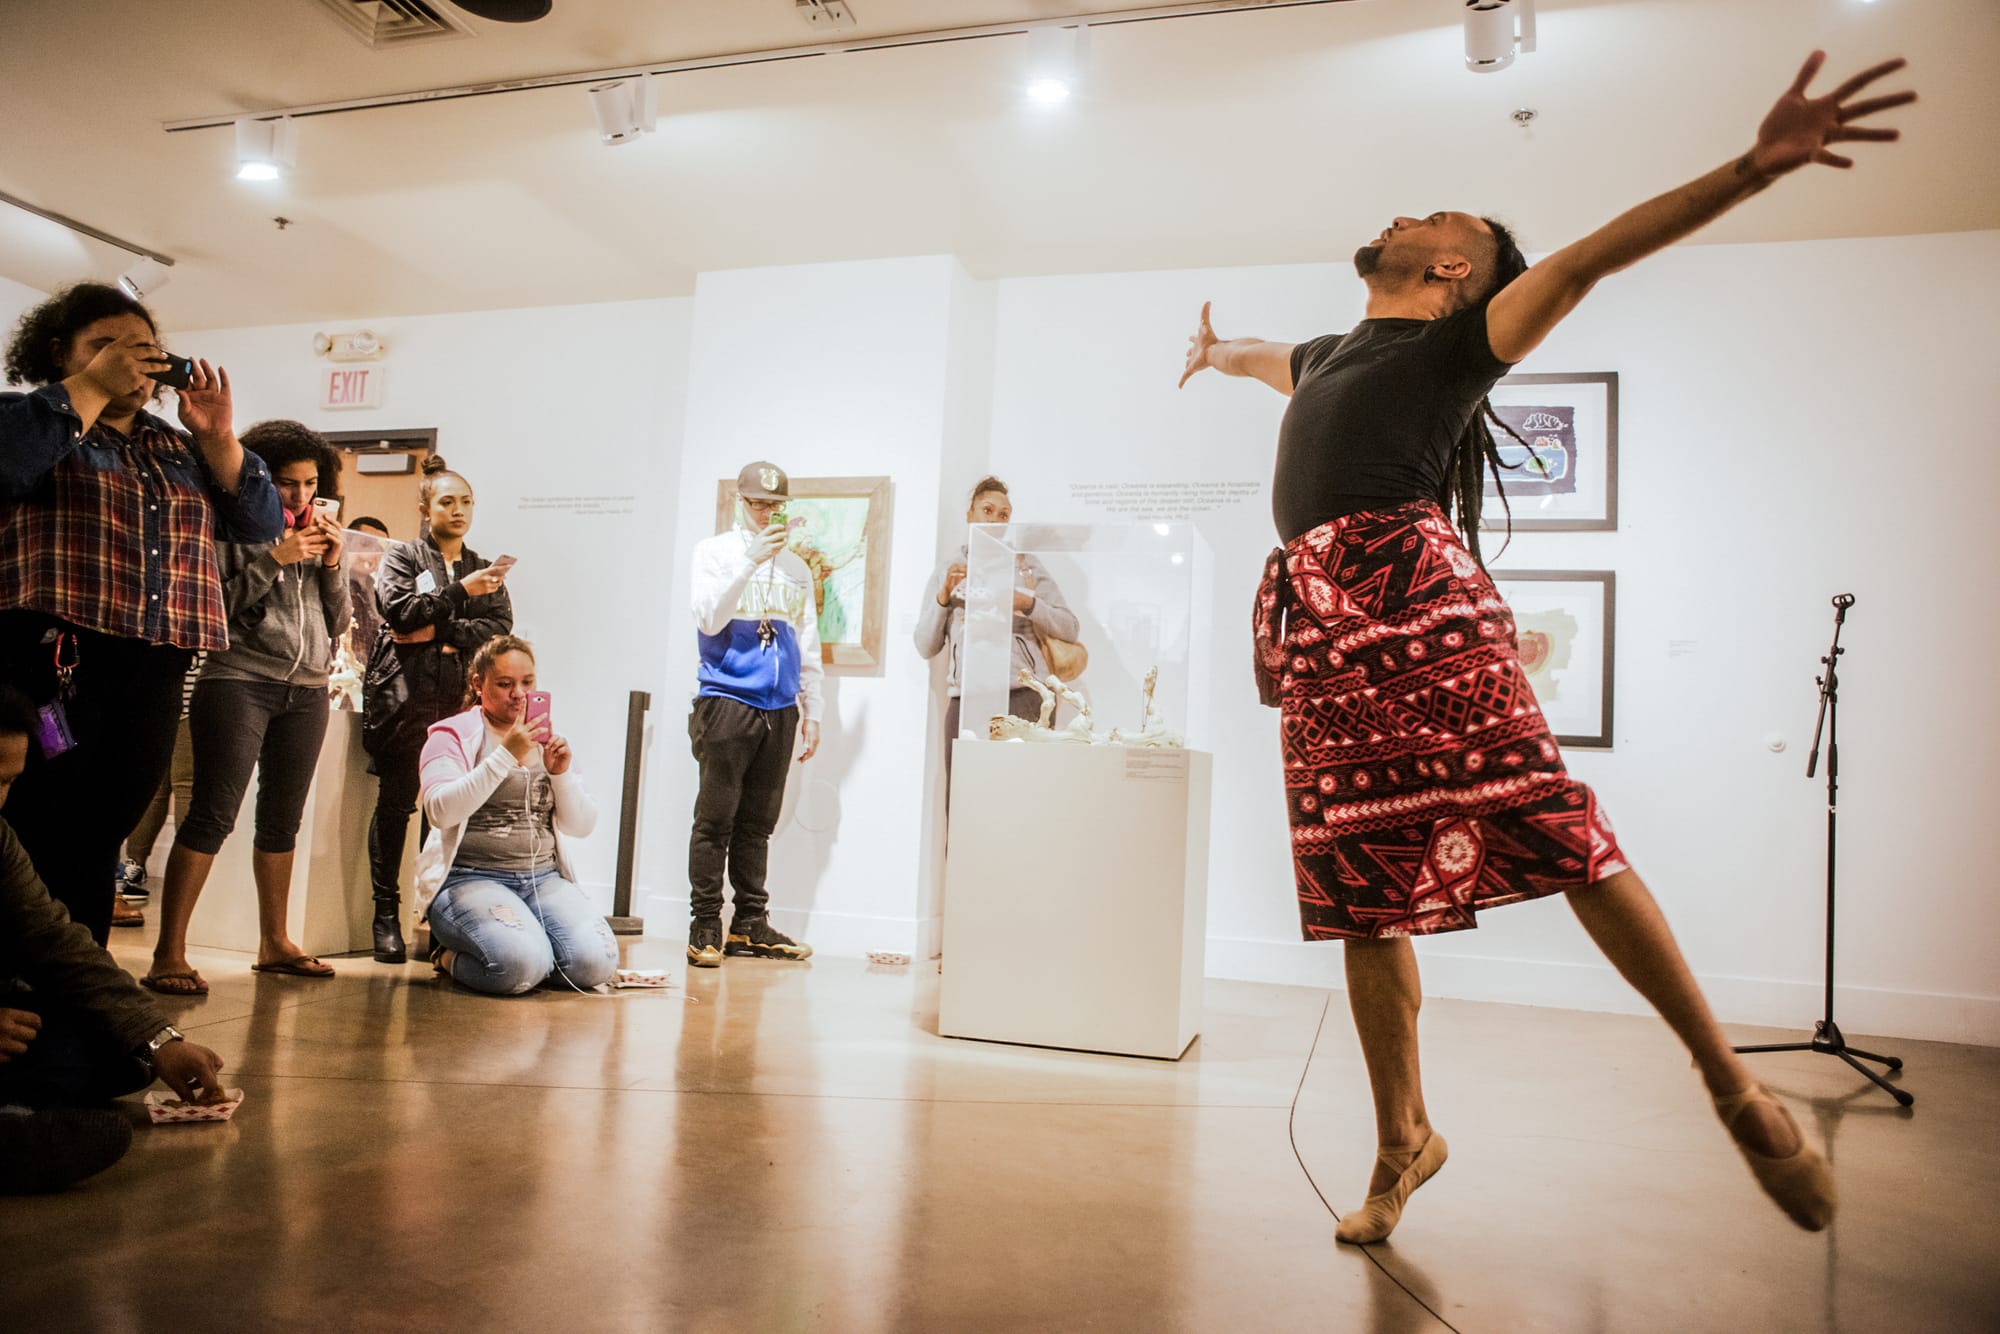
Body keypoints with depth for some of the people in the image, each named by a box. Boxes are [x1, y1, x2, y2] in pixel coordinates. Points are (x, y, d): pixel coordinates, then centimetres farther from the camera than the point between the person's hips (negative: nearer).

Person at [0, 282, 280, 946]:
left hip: (156, 674, 5)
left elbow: (258, 525, 13)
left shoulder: (180, 450, 21)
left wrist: (217, 437, 2)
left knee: (97, 841, 9)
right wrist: (92, 388, -8)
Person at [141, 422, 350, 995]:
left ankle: (274, 942, 18)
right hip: (239, 680, -5)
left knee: (283, 819, 9)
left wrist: (332, 565, 1)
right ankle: (168, 955, -7)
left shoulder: (317, 536, 17)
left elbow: (338, 622, 16)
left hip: (307, 690, 5)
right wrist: (273, 559, -14)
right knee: (213, 814, -10)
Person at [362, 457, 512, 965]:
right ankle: (386, 916, 3)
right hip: (405, 694, -2)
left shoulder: (484, 570, 21)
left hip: (460, 697, 2)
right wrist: (460, 591, -11)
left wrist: (442, 632, -6)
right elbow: (398, 608, -6)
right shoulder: (402, 556, 13)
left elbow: (500, 628, 6)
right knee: (396, 800, -3)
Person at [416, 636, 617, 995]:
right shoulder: (452, 734, 3)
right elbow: (441, 811, -16)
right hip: (470, 878, -4)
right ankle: (450, 956, 1)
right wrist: (506, 756, -22)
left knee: (596, 961, -22)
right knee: (522, 964, -31)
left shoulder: (545, 740, 17)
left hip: (543, 878, 4)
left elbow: (582, 826, 11)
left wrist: (561, 774, -7)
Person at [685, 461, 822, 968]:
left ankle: (750, 925, 12)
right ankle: (705, 927, 1)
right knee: (716, 818, -5)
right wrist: (752, 559, -15)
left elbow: (808, 645, 21)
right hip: (727, 700, -4)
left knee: (758, 822, 6)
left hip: (779, 707, 4)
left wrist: (812, 710, 16)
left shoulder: (796, 566, 17)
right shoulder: (714, 551, 6)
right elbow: (708, 619, -9)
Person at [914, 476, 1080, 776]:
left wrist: (1028, 603, -9)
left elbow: (1069, 628, 6)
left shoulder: (1027, 564, 12)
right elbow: (926, 647, 9)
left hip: (1024, 698, -1)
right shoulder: (945, 574, 17)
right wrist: (943, 596, -3)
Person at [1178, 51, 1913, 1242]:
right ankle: (1404, 1140, 16)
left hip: (1420, 599, -5)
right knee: (1363, 899, 4)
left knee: (1563, 841, -13)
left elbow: (1587, 258, -2)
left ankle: (1735, 1089, 3)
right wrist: (1216, 351, 74)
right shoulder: (1324, 358, 30)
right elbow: (1270, 360, 53)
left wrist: (1757, 167, -13)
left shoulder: (1460, 344, 12)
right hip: (1317, 634, 6)